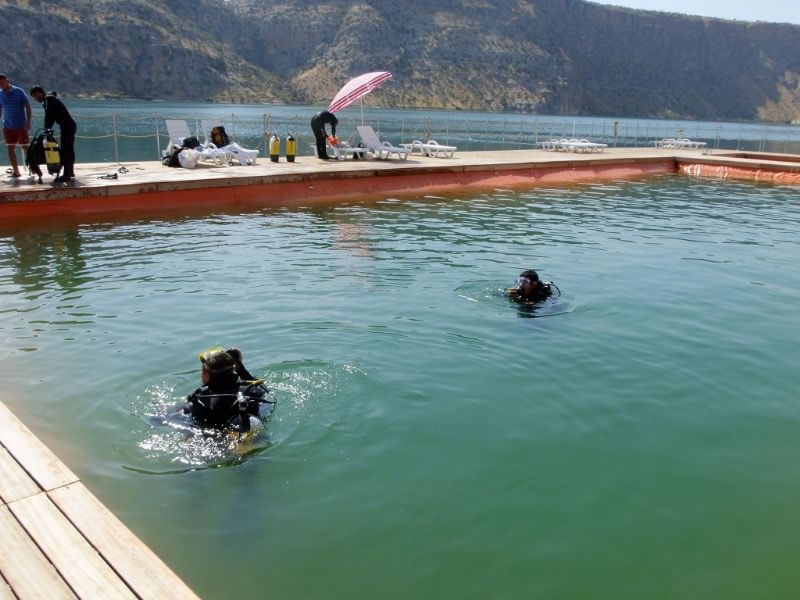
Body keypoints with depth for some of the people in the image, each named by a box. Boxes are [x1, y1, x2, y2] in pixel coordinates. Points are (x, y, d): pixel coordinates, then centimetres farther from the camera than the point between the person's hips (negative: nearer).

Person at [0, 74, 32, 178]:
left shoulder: (19, 91, -6)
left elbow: (27, 106, -6)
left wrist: (28, 121, -13)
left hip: (21, 125, -4)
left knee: (25, 147, 1)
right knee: (11, 148, 2)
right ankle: (15, 170, 7)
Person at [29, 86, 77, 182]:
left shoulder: (48, 99, -9)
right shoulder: (51, 98, 21)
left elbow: (49, 116, -16)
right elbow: (51, 116, 18)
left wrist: (46, 129, -11)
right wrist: (47, 129, 9)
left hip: (66, 126, -10)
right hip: (70, 125, 10)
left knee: (65, 150, -9)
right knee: (69, 150, 16)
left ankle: (66, 175, -9)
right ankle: (70, 172, 24)